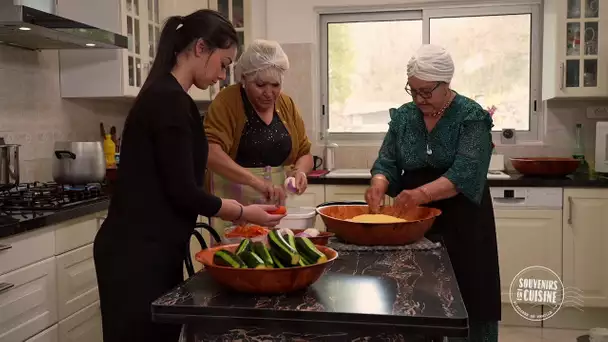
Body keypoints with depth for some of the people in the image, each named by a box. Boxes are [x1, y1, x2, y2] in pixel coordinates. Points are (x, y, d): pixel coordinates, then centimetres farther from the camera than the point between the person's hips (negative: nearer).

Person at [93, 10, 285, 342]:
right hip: (136, 252, -9)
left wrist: (235, 209, 15)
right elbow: (182, 192, -19)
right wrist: (243, 213, -5)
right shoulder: (169, 100, -18)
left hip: (152, 248, 9)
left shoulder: (165, 96, 12)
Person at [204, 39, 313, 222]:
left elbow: (304, 153, 12)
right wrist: (256, 181, -34)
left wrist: (300, 171, -10)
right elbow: (211, 153, -24)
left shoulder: (287, 105, 6)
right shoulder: (226, 102, -11)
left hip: (275, 206, 5)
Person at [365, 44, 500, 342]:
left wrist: (422, 193, -35)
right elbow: (387, 163, 3)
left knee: (467, 302, 0)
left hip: (462, 222, -3)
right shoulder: (403, 117, 5)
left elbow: (465, 173, -21)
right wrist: (378, 185, -19)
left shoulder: (471, 117, -10)